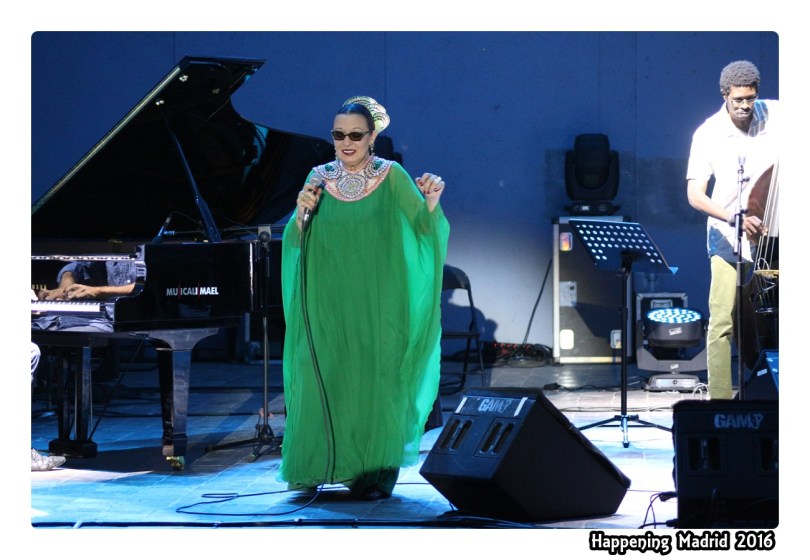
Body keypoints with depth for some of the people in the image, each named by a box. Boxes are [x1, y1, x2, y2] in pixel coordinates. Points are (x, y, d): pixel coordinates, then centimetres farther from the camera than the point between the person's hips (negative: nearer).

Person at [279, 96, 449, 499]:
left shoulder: (392, 177, -1)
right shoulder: (319, 178, 6)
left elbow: (423, 229, -8)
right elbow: (297, 242, 5)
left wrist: (432, 202, -27)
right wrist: (302, 214, -15)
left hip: (377, 302, -2)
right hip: (329, 300, 2)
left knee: (374, 379, -3)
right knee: (325, 378, -1)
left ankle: (376, 473, 3)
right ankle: (329, 464, 10)